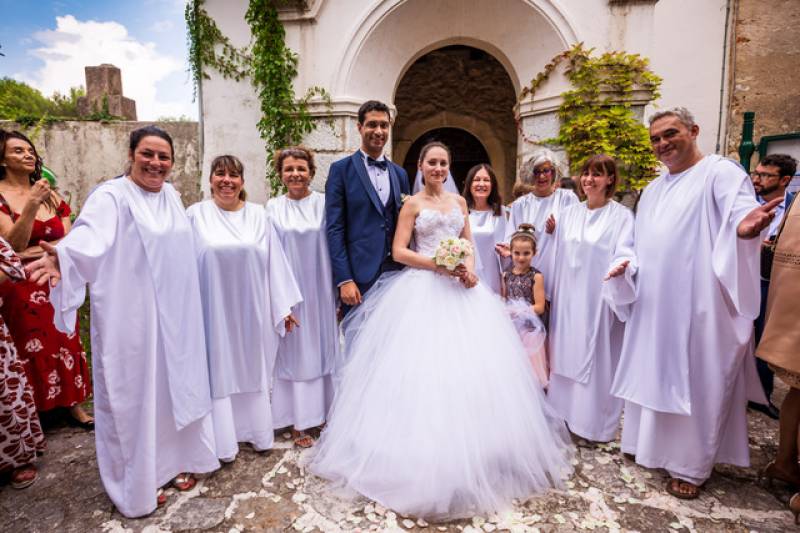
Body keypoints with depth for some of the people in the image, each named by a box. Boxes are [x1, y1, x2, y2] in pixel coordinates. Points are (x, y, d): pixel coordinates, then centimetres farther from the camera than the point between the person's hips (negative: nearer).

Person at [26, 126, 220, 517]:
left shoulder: (171, 195, 9)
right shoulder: (111, 196, -12)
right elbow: (91, 235, -30)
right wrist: (63, 257, -49)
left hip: (173, 314, 7)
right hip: (132, 316, -6)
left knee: (173, 386, 16)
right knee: (134, 394, 6)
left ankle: (173, 461, 35)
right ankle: (137, 484, 23)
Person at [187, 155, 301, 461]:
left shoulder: (258, 215, 3)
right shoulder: (196, 215, -1)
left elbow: (274, 262, 3)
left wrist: (284, 306, 2)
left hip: (251, 309, 2)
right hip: (214, 309, -2)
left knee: (252, 368, 14)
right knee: (219, 371, 7)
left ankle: (256, 433, 30)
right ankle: (223, 442, 21)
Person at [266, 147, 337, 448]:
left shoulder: (324, 204, 1)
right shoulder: (273, 208, 2)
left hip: (319, 290, 1)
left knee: (320, 348, 11)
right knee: (293, 351, 7)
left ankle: (321, 412, 27)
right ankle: (298, 421, 18)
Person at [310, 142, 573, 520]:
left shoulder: (459, 201, 16)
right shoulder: (412, 204, 1)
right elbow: (399, 251, -6)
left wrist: (470, 269, -5)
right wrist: (437, 264, -17)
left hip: (460, 287, 5)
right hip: (425, 289, -4)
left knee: (472, 364, 4)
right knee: (427, 366, -7)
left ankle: (473, 453, 22)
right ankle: (427, 453, 10)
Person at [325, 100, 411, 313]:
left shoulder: (400, 174, 13)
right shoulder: (341, 169, -1)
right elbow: (334, 228, -7)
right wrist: (344, 280, -14)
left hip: (396, 272, 4)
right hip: (359, 274, -4)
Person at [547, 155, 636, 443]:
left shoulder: (622, 216, -5)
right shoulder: (568, 213, 9)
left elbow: (625, 254, -13)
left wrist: (622, 266, -35)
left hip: (599, 299, -4)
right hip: (568, 298, 5)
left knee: (597, 358, 3)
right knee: (566, 354, 12)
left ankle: (595, 421, 18)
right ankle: (564, 411, 27)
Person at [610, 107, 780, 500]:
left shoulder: (721, 172, -7)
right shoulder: (653, 189, 15)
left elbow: (740, 214, -24)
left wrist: (746, 226, -46)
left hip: (698, 306, -7)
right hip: (654, 305, 7)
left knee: (695, 383, 4)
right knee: (654, 375, 15)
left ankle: (691, 465, 19)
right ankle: (651, 443, 31)